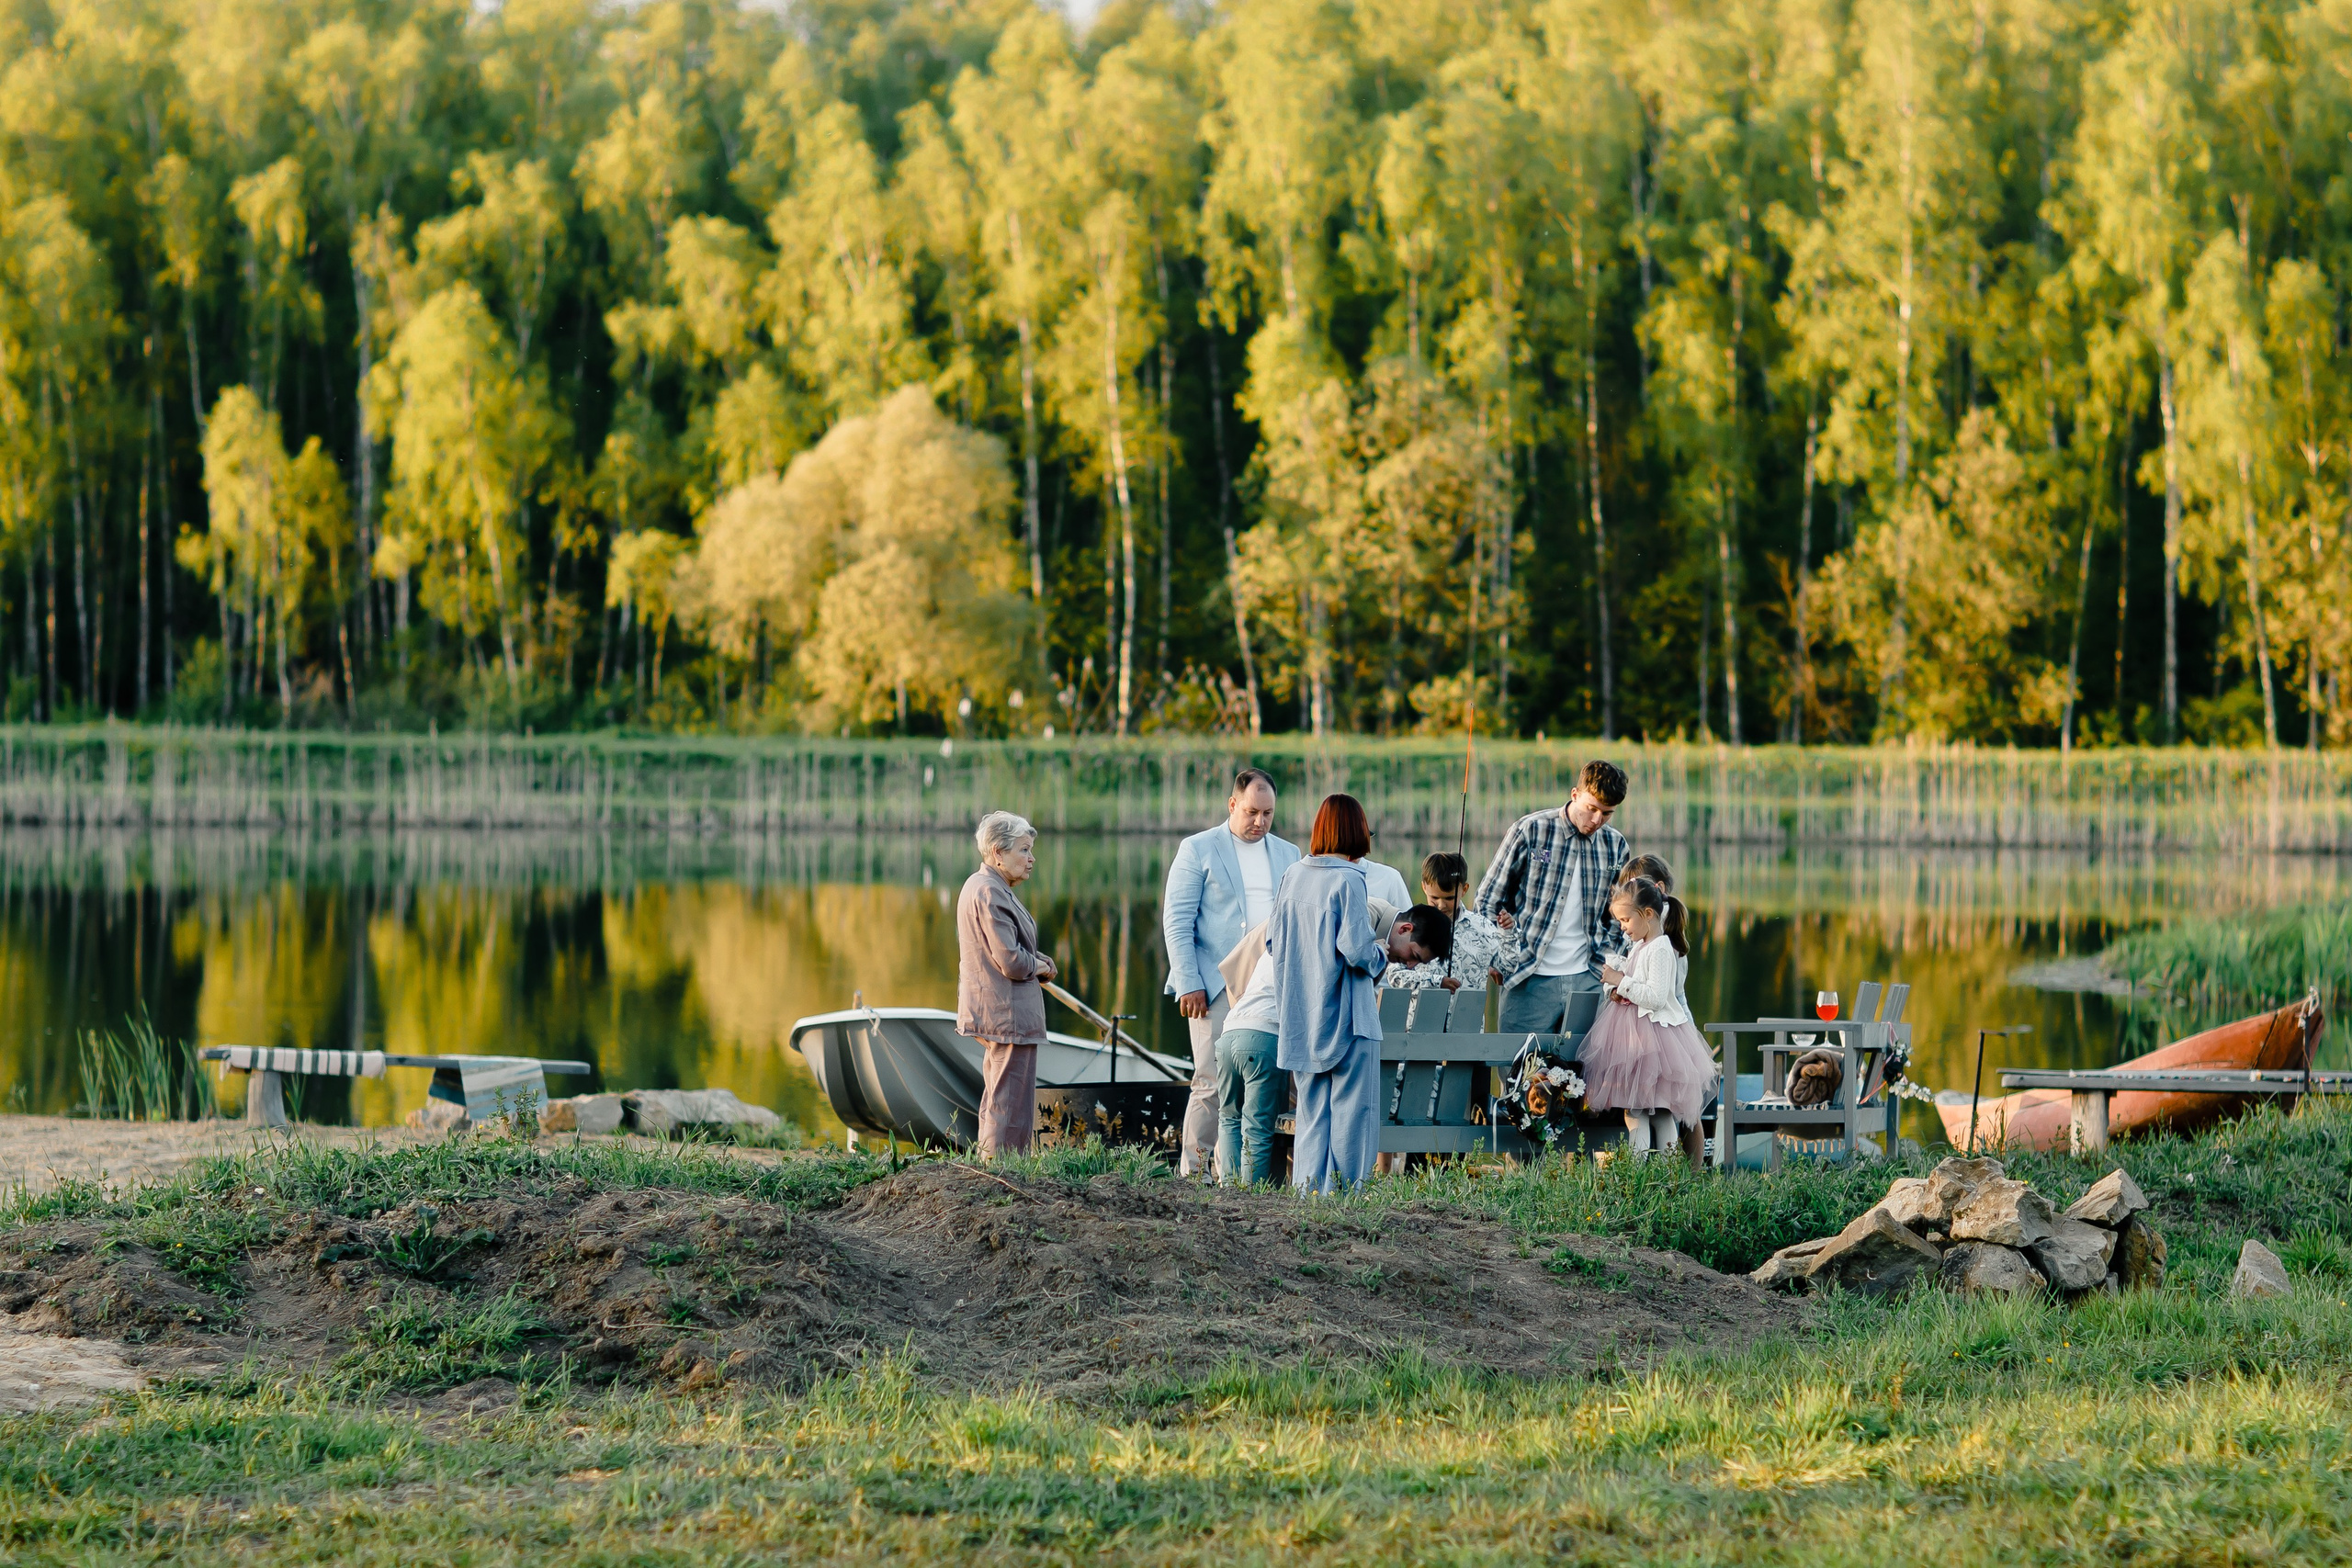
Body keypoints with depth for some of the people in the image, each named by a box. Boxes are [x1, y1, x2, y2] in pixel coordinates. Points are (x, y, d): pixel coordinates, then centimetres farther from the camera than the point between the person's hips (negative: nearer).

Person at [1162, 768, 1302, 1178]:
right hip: (1216, 986, -4)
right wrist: (1188, 984, -10)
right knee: (1213, 1082, -8)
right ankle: (1193, 1170, 0)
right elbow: (1176, 921, -2)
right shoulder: (1198, 850, 3)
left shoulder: (1288, 855, 16)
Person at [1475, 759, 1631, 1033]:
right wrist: (1496, 960, -4)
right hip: (1529, 980, -3)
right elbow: (1489, 900, 3)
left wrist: (1609, 964, 8)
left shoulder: (1615, 845, 9)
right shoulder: (1531, 831, -2)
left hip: (1587, 979, 3)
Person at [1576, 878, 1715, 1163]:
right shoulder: (1638, 948, 14)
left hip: (1652, 1035, -10)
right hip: (1632, 1032, 10)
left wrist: (1621, 981, -18)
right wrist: (1618, 991, 5)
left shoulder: (1661, 950, -16)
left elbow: (1656, 997, -23)